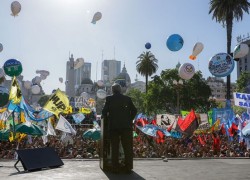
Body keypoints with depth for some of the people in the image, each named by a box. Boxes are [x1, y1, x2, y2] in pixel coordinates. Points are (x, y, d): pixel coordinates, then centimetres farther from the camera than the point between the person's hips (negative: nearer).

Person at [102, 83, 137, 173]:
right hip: (126, 126, 1)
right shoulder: (127, 98, 6)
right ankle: (128, 168, 6)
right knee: (127, 148, 6)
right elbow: (134, 111, 6)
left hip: (113, 126, 0)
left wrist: (107, 119, 16)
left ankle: (115, 168, 6)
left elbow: (104, 111, -1)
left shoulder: (109, 99, 2)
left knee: (114, 148, 5)